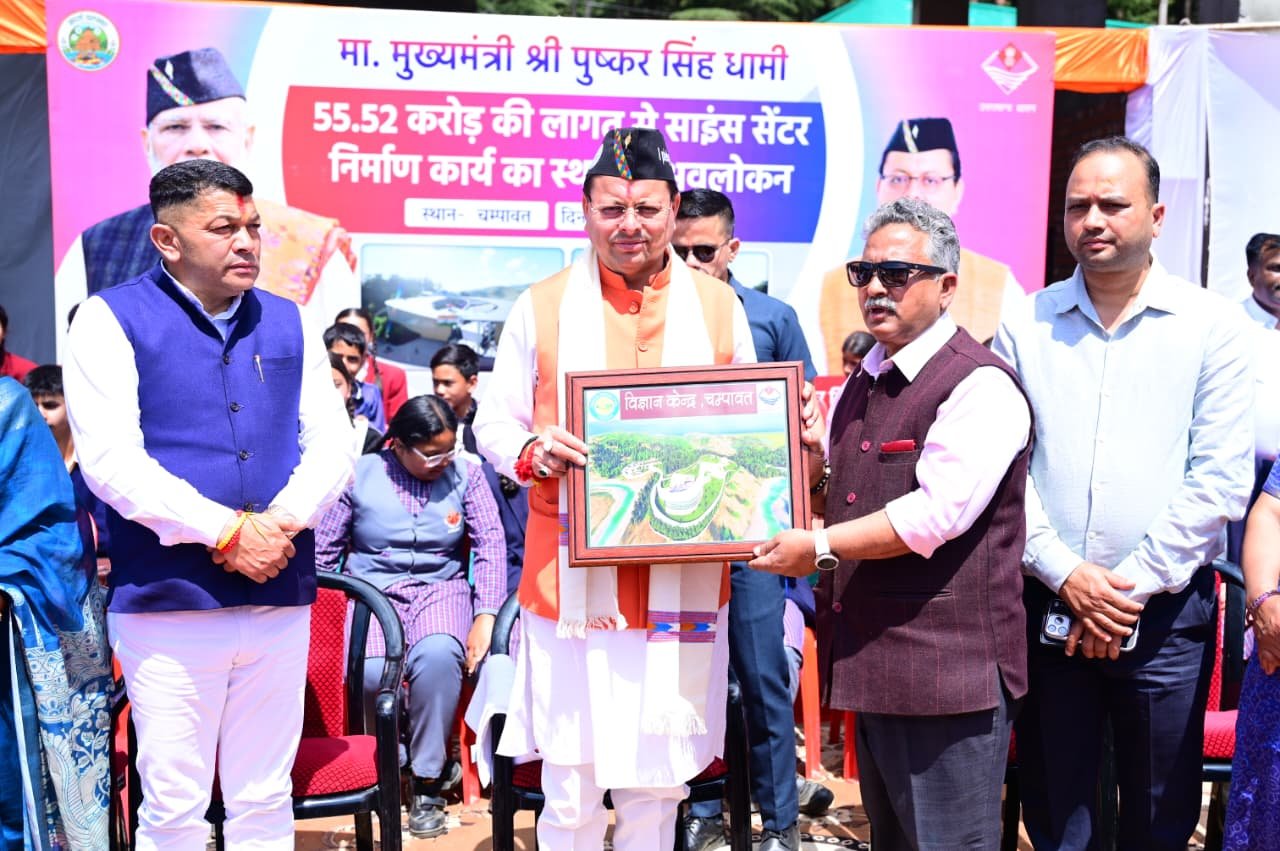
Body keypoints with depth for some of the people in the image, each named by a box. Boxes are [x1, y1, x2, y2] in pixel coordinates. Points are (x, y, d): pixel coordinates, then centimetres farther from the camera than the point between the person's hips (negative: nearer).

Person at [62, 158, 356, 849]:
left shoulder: (287, 323, 12)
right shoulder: (111, 319, -1)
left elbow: (332, 442, 7)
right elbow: (109, 460, -11)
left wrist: (282, 522, -11)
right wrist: (227, 532, -16)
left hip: (281, 597, 4)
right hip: (168, 603, -4)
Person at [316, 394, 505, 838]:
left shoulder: (465, 474, 3)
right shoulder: (360, 475, 1)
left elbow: (490, 543, -2)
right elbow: (322, 550, 2)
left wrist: (485, 616, -14)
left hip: (440, 589, 0)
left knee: (438, 655, -34)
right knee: (372, 673, -31)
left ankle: (427, 782, -15)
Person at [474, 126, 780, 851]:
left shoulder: (719, 307, 8)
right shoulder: (542, 307, 4)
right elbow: (494, 423, 6)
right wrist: (531, 450, -15)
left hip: (683, 583, 2)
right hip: (573, 582, -1)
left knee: (659, 779, 12)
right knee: (570, 787, 5)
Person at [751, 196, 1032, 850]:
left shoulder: (980, 385, -12)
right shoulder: (863, 384, 16)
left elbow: (938, 513, -22)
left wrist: (822, 548, -18)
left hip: (945, 669, -9)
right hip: (870, 667, 9)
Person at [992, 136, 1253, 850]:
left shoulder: (1210, 323, -1)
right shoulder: (1025, 325, 3)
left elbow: (1221, 478, -7)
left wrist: (1133, 584, -11)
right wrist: (1065, 575, -10)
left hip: (1167, 611, -1)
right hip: (1047, 604, 1)